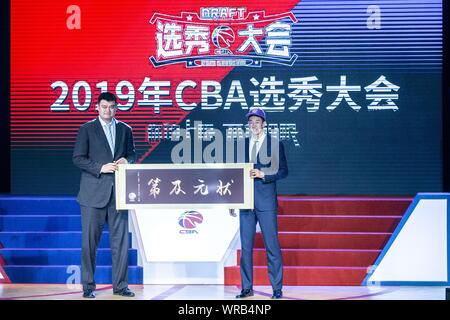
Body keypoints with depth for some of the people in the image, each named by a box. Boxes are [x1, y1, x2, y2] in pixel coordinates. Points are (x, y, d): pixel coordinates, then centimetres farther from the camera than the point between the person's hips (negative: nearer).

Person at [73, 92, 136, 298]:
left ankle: (120, 285, 11)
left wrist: (126, 160, -3)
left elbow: (132, 154, 20)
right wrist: (100, 167, -15)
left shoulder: (125, 130, 13)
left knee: (120, 239, 3)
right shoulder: (87, 129, 3)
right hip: (94, 193, -3)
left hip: (118, 191, 3)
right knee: (90, 240, 0)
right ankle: (88, 286, 8)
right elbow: (78, 158, -2)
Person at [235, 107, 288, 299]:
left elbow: (283, 171, -1)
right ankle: (247, 287, 12)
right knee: (246, 246, 5)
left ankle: (277, 288, 4)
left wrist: (262, 174, -16)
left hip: (266, 201, -4)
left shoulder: (275, 144, 2)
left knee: (272, 245, -3)